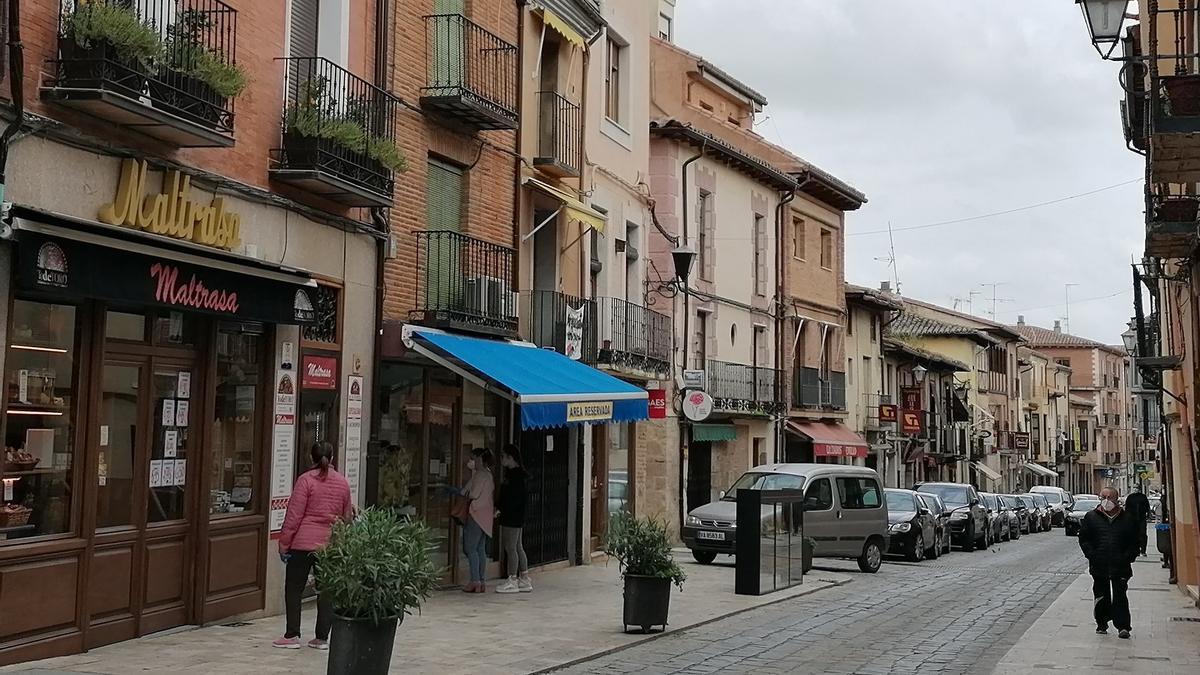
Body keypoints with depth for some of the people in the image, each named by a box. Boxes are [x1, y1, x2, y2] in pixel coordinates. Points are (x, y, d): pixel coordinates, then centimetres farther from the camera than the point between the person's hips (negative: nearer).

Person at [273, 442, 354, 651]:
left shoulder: (306, 480, -7)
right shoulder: (342, 482, 8)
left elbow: (294, 515, -8)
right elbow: (347, 516, 16)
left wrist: (284, 543, -2)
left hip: (304, 542, -4)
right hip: (331, 544, 4)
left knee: (293, 587, 5)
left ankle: (292, 635, 5)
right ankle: (322, 637, 10)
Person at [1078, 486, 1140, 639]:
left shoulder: (1127, 518, 5)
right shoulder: (1091, 517, 6)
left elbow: (1134, 542, 7)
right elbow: (1083, 539, 5)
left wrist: (1127, 557, -6)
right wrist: (1092, 555, -7)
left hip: (1120, 566, -1)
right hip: (1099, 566, 1)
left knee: (1120, 597, -4)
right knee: (1101, 597, 9)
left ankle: (1123, 626, -3)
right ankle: (1102, 624, 21)